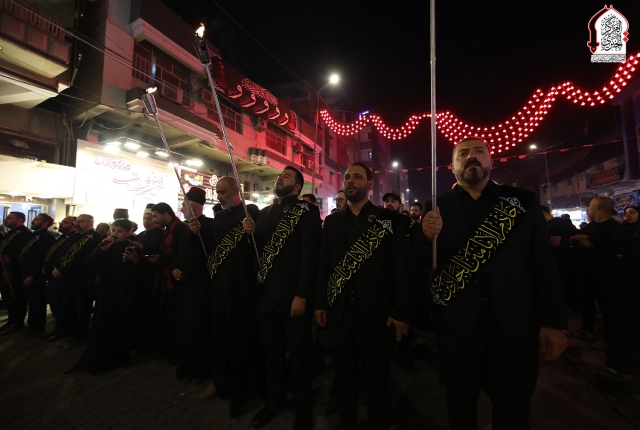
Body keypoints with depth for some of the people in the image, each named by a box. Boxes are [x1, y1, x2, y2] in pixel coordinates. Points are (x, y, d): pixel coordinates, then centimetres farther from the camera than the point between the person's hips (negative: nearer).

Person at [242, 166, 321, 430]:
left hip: (293, 296, -5)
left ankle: (302, 407, 34)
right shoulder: (265, 212, 12)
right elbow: (258, 249, 14)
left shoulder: (307, 212, -8)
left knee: (299, 354, 11)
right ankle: (274, 399, 43)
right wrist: (251, 232, -5)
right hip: (266, 294, 6)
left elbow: (309, 256, -15)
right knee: (272, 351, 21)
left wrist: (302, 295, -19)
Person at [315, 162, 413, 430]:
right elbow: (323, 265, 7)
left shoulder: (390, 220, -4)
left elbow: (403, 268, -7)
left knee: (377, 378, 14)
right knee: (343, 376, 20)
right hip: (339, 313, 4)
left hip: (375, 313, -3)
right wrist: (320, 303, 5)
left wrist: (401, 312, -10)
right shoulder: (332, 221, 7)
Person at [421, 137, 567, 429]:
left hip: (515, 325, 1)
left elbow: (544, 263, 2)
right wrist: (426, 237, -22)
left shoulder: (523, 201, 3)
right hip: (457, 326, 0)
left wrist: (554, 321, -2)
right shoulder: (436, 207, 1)